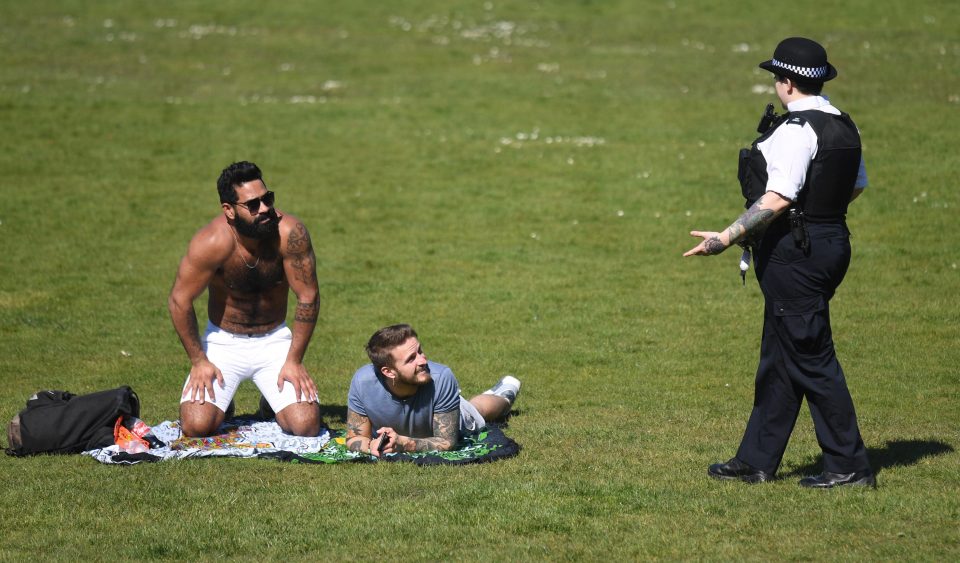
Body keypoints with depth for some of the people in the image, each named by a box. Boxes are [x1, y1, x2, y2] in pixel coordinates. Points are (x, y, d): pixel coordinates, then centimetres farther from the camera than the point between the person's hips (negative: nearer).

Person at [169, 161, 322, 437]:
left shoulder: (290, 233, -22)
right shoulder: (213, 242, -24)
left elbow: (308, 297, -13)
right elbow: (180, 301, -13)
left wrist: (294, 360, -12)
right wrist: (198, 361, -11)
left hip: (275, 340, 1)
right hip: (223, 342, -1)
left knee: (306, 426, -15)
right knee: (196, 426, -20)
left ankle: (271, 402, 21)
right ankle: (219, 401, 17)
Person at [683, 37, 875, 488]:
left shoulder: (797, 130, -19)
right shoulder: (843, 126, 10)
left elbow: (778, 199, -27)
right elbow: (856, 186, 22)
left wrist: (726, 238, -27)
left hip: (794, 253, -10)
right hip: (830, 243, 10)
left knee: (811, 358, -3)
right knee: (778, 358, 15)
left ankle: (849, 466, 1)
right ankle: (756, 461, 23)